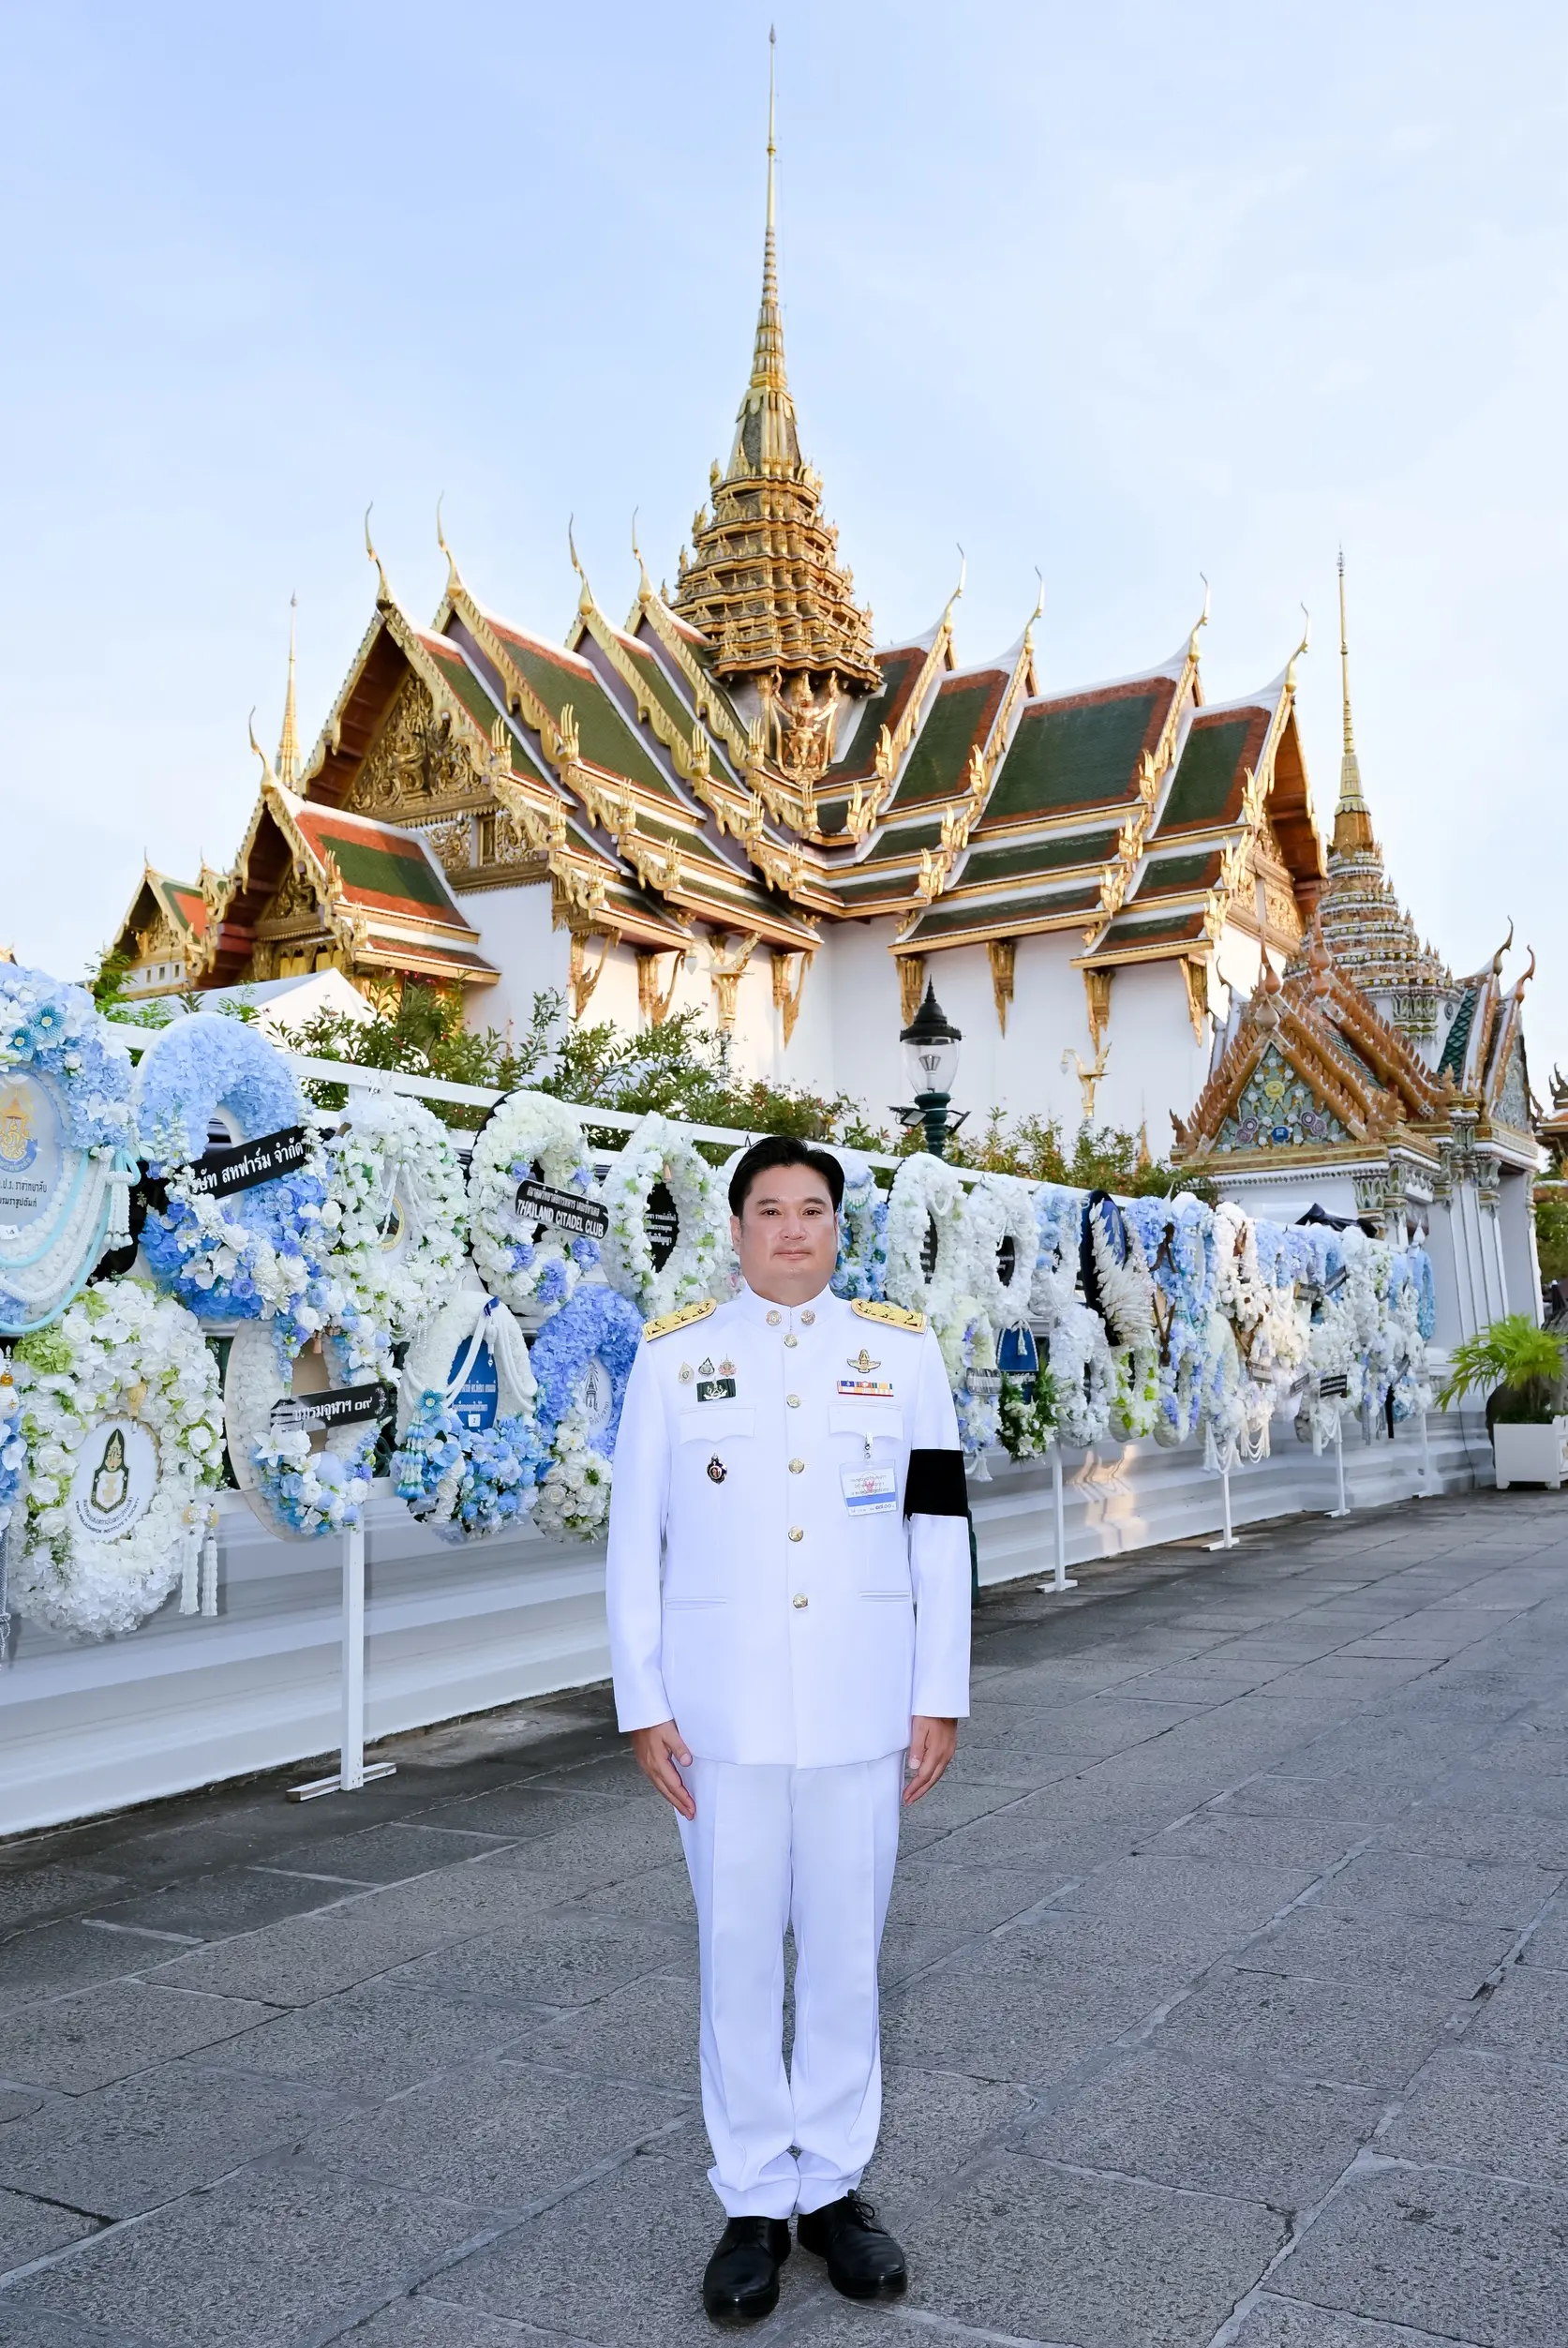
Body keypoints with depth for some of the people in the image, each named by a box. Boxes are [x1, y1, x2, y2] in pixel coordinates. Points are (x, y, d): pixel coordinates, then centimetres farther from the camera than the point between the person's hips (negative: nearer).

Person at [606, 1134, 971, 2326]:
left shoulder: (903, 1351, 3)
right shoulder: (673, 1355, 1)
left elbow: (940, 1531, 3)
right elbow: (637, 1540, 1)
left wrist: (941, 1694, 1)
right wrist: (644, 1704, -3)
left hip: (860, 1709, 1)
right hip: (723, 1711, 0)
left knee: (847, 1950, 11)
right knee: (738, 1953, 9)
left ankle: (834, 2184, 29)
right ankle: (755, 2201, 25)